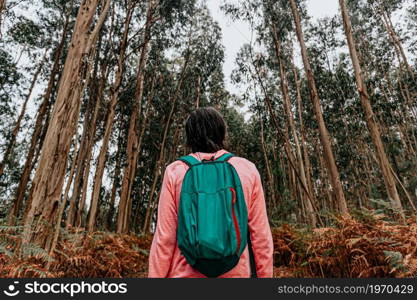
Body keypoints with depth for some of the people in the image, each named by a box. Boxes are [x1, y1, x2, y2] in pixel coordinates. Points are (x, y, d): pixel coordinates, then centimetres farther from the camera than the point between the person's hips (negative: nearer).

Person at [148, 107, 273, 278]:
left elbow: (164, 236, -4)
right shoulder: (248, 170, 0)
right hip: (235, 273, 1)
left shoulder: (175, 171, -3)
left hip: (184, 273, 0)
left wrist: (155, 275, 5)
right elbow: (261, 234, 1)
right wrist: (265, 274, 11)